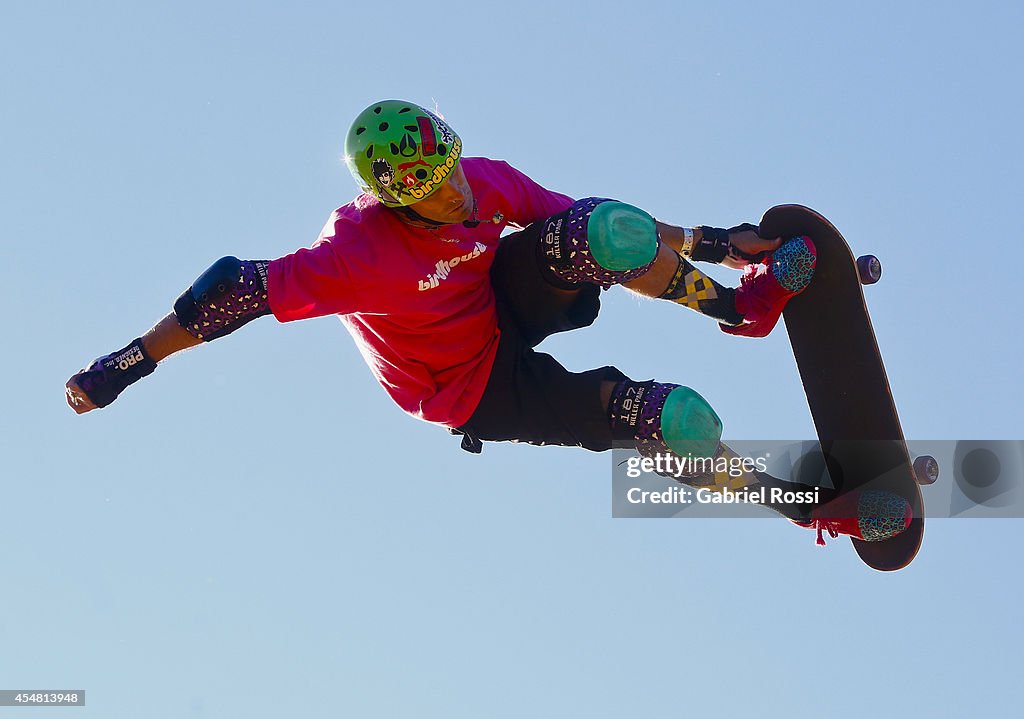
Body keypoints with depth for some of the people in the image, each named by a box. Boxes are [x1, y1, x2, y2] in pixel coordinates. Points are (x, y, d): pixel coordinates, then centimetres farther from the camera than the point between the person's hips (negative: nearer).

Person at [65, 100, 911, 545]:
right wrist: (129, 363, -31)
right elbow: (239, 293, -32)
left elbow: (596, 220, -6)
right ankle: (811, 505, 1)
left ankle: (739, 303, -11)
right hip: (479, 391, -5)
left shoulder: (484, 184, -15)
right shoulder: (359, 255, -33)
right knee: (678, 420, -19)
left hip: (508, 307, 5)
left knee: (598, 231, -29)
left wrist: (705, 240, -6)